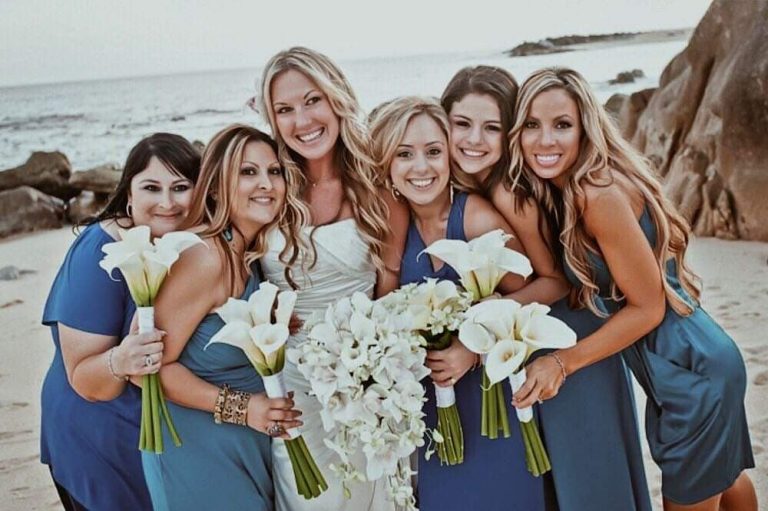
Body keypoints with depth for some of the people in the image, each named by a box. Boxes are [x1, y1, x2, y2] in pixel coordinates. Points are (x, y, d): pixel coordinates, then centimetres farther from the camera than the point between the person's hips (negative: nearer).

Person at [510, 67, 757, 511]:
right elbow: (564, 279, 5)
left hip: (693, 372, -9)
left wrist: (564, 362, -21)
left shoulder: (601, 196, -25)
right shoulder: (562, 191, 2)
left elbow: (647, 307, -21)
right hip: (690, 361, 9)